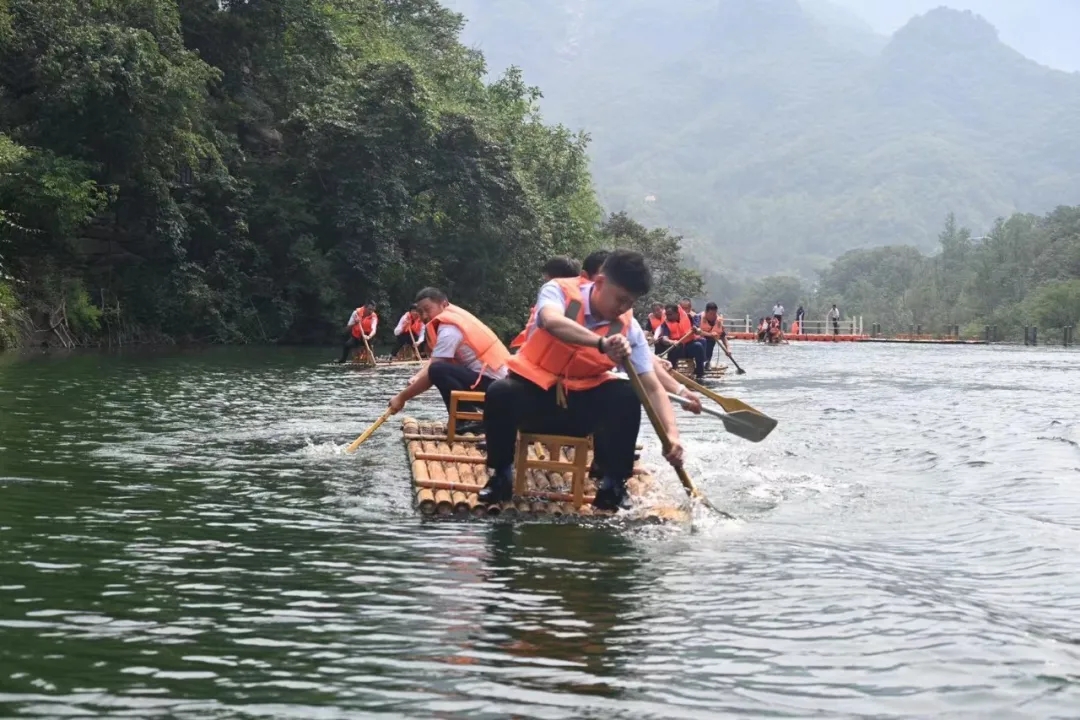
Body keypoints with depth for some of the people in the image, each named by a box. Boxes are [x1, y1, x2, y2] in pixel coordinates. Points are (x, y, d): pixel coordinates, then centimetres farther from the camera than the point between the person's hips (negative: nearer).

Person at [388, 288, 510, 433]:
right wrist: (417, 377, -3)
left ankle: (467, 421, -14)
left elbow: (434, 370, -16)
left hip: (492, 383, -10)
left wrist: (402, 397, -8)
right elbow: (436, 360, 15)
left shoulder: (449, 329, -14)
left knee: (438, 371, -24)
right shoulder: (454, 317, 15)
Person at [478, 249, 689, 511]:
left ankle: (613, 484, -10)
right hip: (535, 392, -2)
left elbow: (653, 387, -9)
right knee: (500, 393, -34)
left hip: (583, 403, 2)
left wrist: (671, 433, -26)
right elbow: (552, 322, -39)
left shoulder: (628, 328, -6)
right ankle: (502, 476, -11)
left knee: (627, 397, -26)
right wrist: (602, 343, -53)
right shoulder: (559, 291, -14)